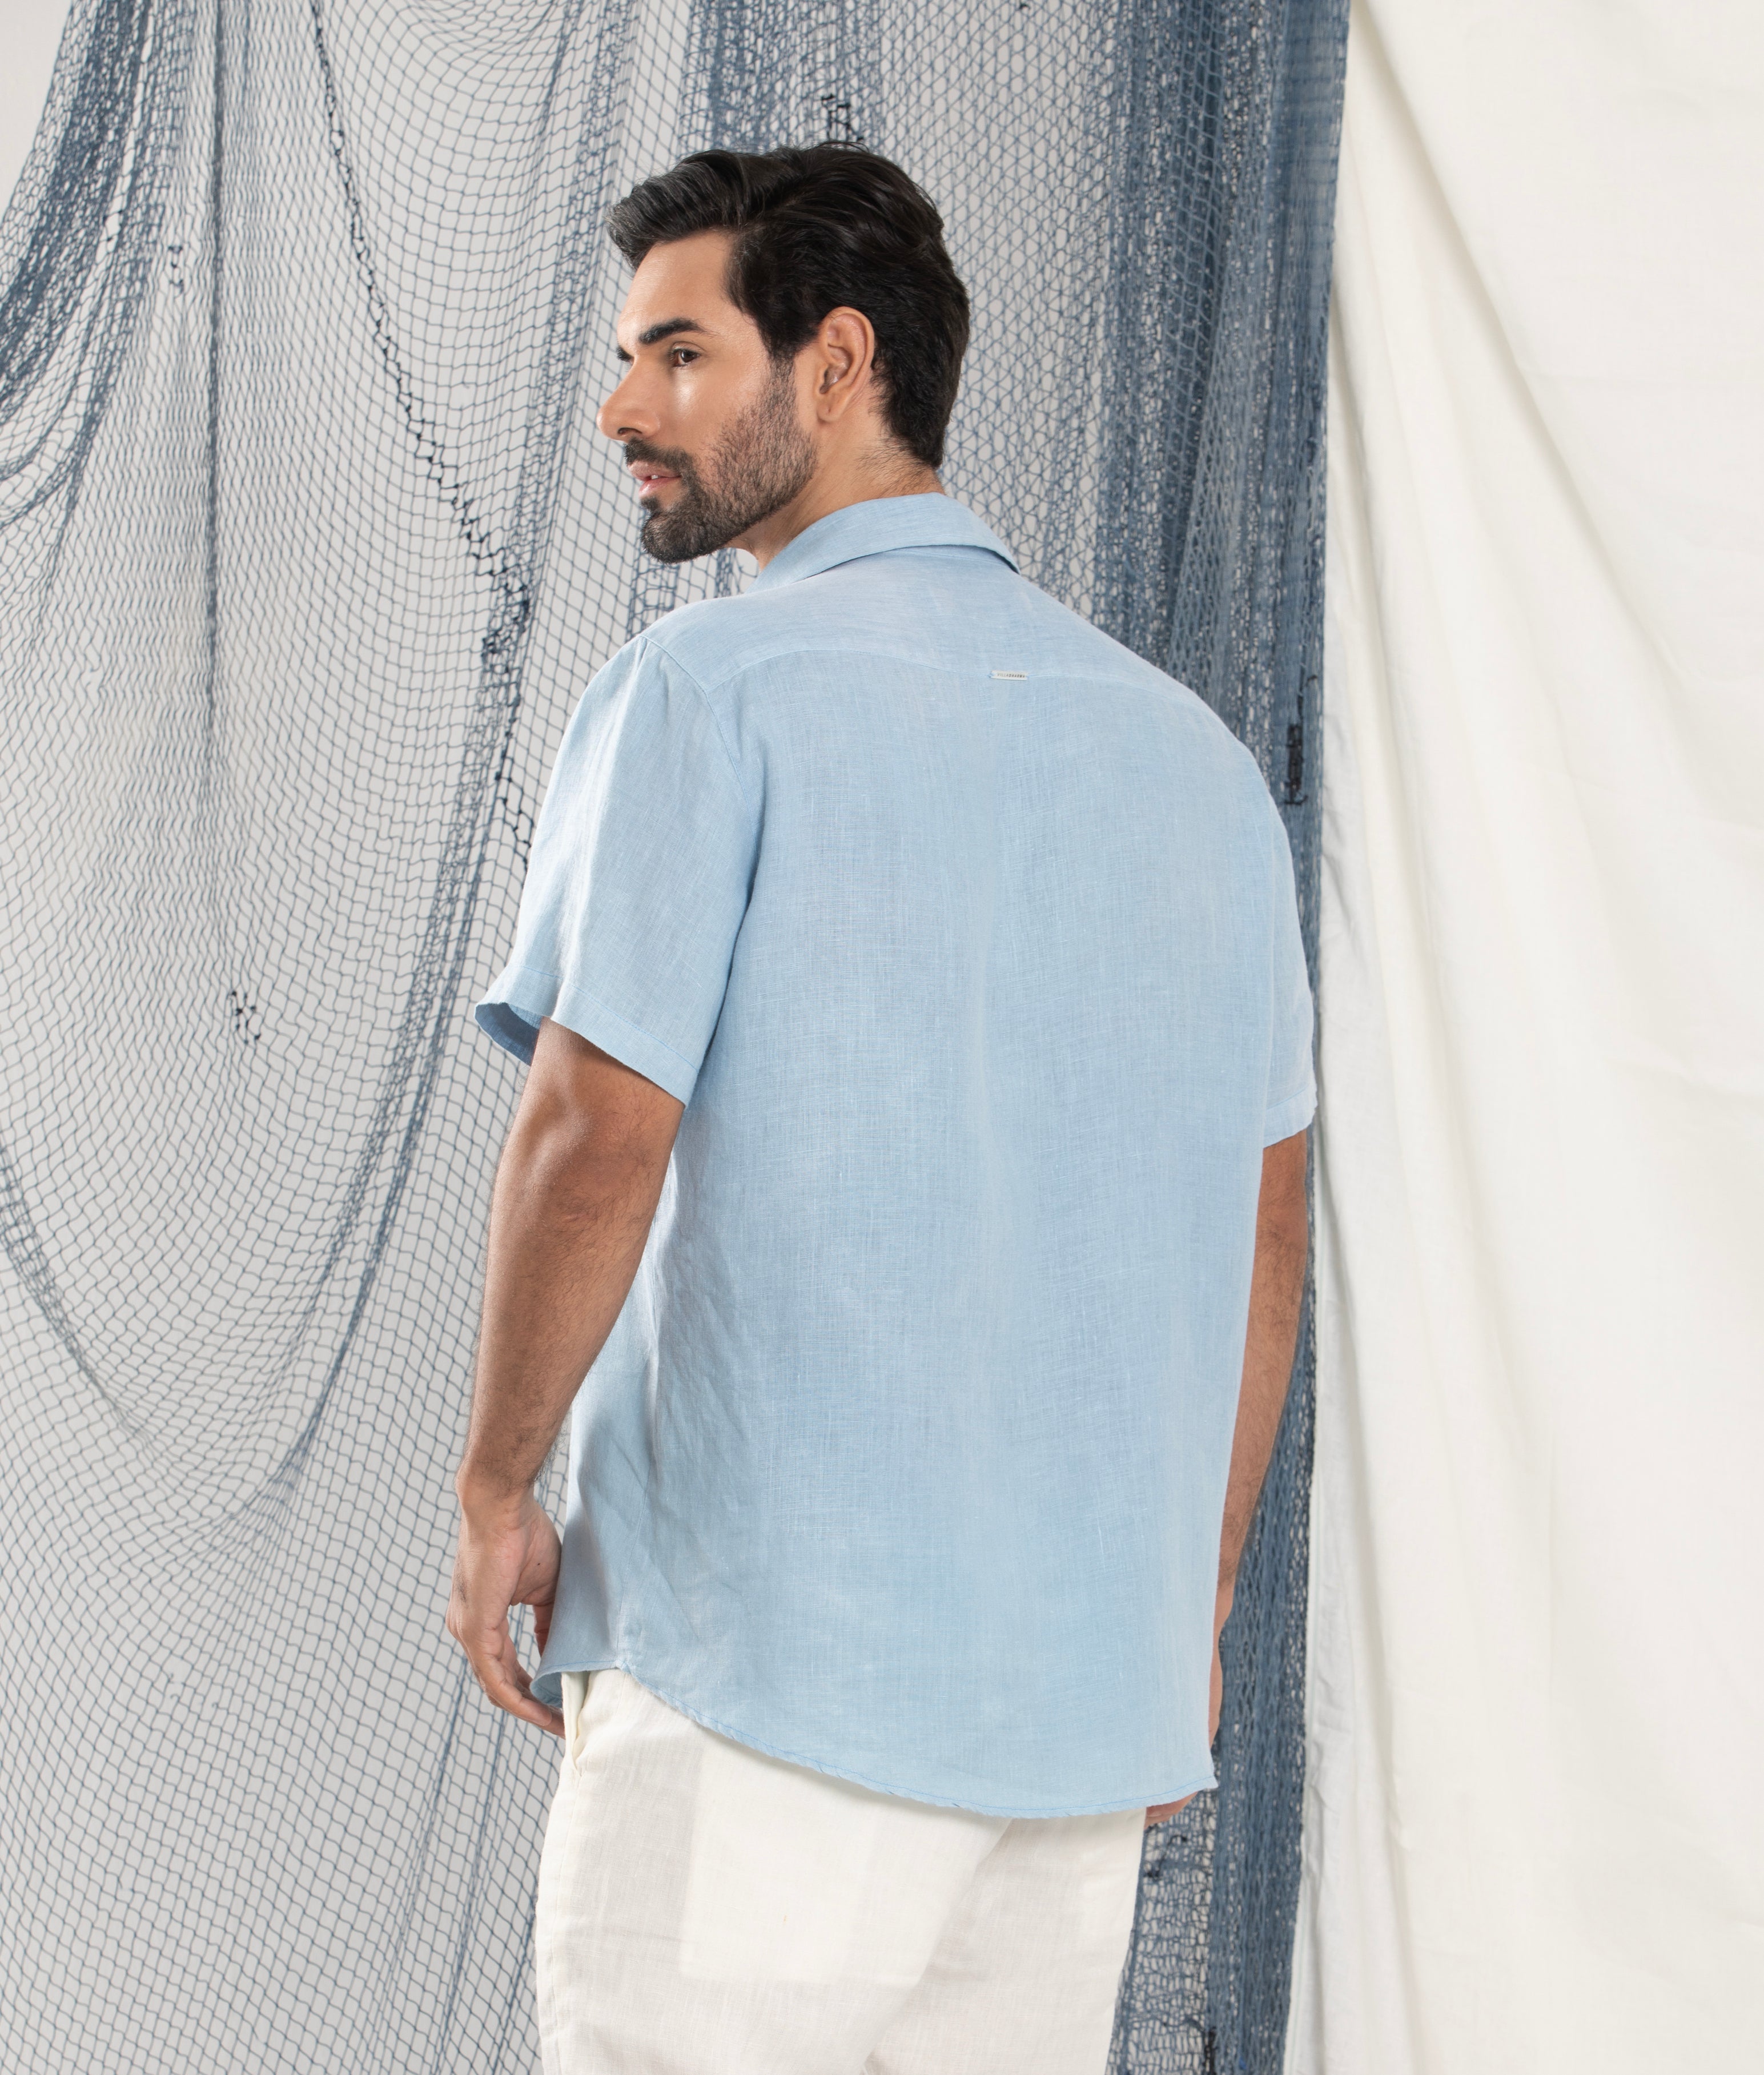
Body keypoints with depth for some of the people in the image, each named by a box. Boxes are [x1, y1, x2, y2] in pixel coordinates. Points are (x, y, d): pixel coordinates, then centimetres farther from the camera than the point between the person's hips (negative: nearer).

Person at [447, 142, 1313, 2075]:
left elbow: (595, 1137, -16)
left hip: (765, 1650, -6)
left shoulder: (711, 687, -8)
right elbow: (1263, 1220, 14)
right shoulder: (1192, 746, 12)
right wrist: (1196, 1590, 20)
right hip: (1091, 1671, 6)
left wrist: (494, 1494, -2)